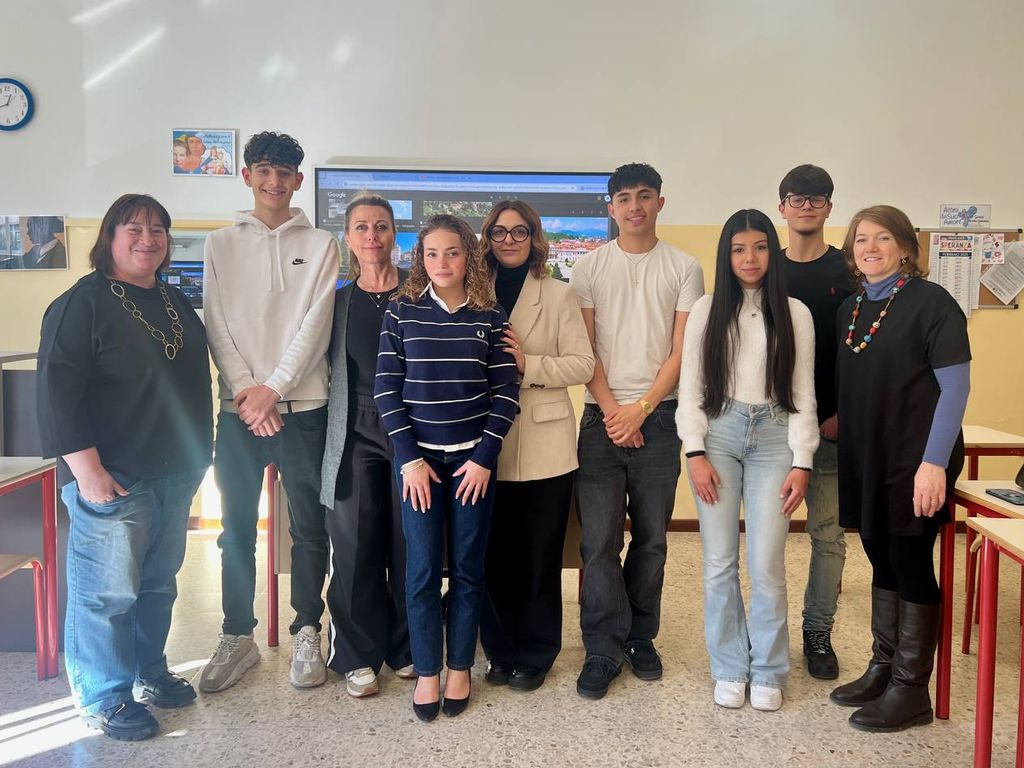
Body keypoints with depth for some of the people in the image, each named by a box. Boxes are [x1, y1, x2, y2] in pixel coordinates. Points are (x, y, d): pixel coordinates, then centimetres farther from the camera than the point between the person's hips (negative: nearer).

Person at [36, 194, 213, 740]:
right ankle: (103, 698, 17)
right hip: (114, 479, -7)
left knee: (159, 582, 17)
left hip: (176, 475, 7)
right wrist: (87, 469, -20)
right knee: (107, 590, 1)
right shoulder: (83, 303, -9)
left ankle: (148, 671, 34)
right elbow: (58, 389, -15)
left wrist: (197, 455, 19)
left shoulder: (175, 302, 13)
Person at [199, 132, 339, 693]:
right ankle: (237, 637, 22)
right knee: (237, 529, 8)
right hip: (239, 406, 1)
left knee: (308, 527, 5)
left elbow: (316, 324, -5)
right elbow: (218, 326, 2)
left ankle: (307, 634, 19)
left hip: (302, 405, -1)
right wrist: (245, 391, -10)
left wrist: (273, 388, -12)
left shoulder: (320, 245, 5)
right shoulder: (221, 244, 10)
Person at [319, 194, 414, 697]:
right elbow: (325, 367, 12)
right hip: (355, 432, 1)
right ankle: (359, 656, 17)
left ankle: (406, 648, 22)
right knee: (355, 543, 2)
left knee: (409, 541, 5)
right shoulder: (337, 300, 10)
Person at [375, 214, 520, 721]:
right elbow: (386, 389, -2)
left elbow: (506, 392, -1)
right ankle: (426, 671, 18)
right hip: (418, 457, 0)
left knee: (467, 566, 8)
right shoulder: (401, 312, 1)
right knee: (422, 568, 3)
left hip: (474, 458, 0)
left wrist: (485, 456, -8)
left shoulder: (490, 316, 1)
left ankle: (459, 667, 23)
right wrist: (409, 457, -8)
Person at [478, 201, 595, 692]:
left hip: (544, 446, -1)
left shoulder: (558, 295, 3)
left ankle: (535, 655, 23)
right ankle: (501, 651, 25)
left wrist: (529, 364, -16)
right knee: (494, 555, 8)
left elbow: (583, 364, -3)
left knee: (540, 556, 7)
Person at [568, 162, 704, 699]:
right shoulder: (588, 269, 6)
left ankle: (640, 637, 24)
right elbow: (584, 350, 2)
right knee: (599, 539, -3)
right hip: (602, 416, 0)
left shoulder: (684, 269, 5)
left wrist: (641, 408, -9)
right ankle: (604, 650, 8)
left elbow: (682, 351, 0)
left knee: (652, 537, 8)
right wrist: (611, 410, -7)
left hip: (659, 417, 1)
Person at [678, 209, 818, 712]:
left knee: (767, 565, -2)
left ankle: (768, 672, 17)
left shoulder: (795, 314, 6)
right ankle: (729, 670, 19)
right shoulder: (707, 310, 5)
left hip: (773, 437, 0)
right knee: (720, 563, 4)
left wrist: (802, 462, -1)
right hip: (717, 434, 1)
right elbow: (690, 386, 3)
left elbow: (803, 393, 5)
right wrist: (695, 452, -5)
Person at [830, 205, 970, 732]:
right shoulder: (850, 309, 10)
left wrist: (934, 462, -18)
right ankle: (882, 669, 28)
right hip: (865, 461, 6)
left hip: (915, 462, -6)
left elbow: (955, 387, -12)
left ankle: (910, 690, 14)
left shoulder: (930, 302, -8)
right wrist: (837, 423, 8)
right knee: (882, 564, 14)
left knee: (910, 565, 1)